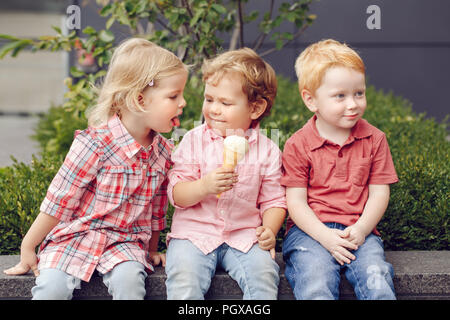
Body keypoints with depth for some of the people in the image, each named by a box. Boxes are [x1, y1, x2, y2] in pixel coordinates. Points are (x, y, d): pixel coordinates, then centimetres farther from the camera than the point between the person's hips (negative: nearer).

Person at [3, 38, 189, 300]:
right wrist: (28, 248, -7)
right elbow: (59, 200, -11)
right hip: (75, 236, -3)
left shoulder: (164, 151, 1)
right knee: (52, 287, -25)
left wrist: (152, 250, 24)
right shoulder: (95, 143, -16)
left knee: (129, 280, -27)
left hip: (125, 241, 3)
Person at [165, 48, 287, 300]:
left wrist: (270, 230, -10)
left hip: (245, 235, 1)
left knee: (264, 273, -24)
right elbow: (176, 194, -3)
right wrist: (204, 187, -23)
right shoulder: (194, 140, 1)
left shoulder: (267, 150, 3)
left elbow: (274, 200, 9)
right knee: (184, 280, -26)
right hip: (195, 231, -1)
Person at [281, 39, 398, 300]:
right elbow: (296, 202, -2)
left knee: (377, 282, -27)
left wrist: (360, 229, -11)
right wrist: (325, 236, -16)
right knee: (316, 287, -29)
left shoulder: (374, 139, 8)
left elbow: (379, 192, 6)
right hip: (310, 230, -2)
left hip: (359, 231, 2)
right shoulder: (298, 145, 0)